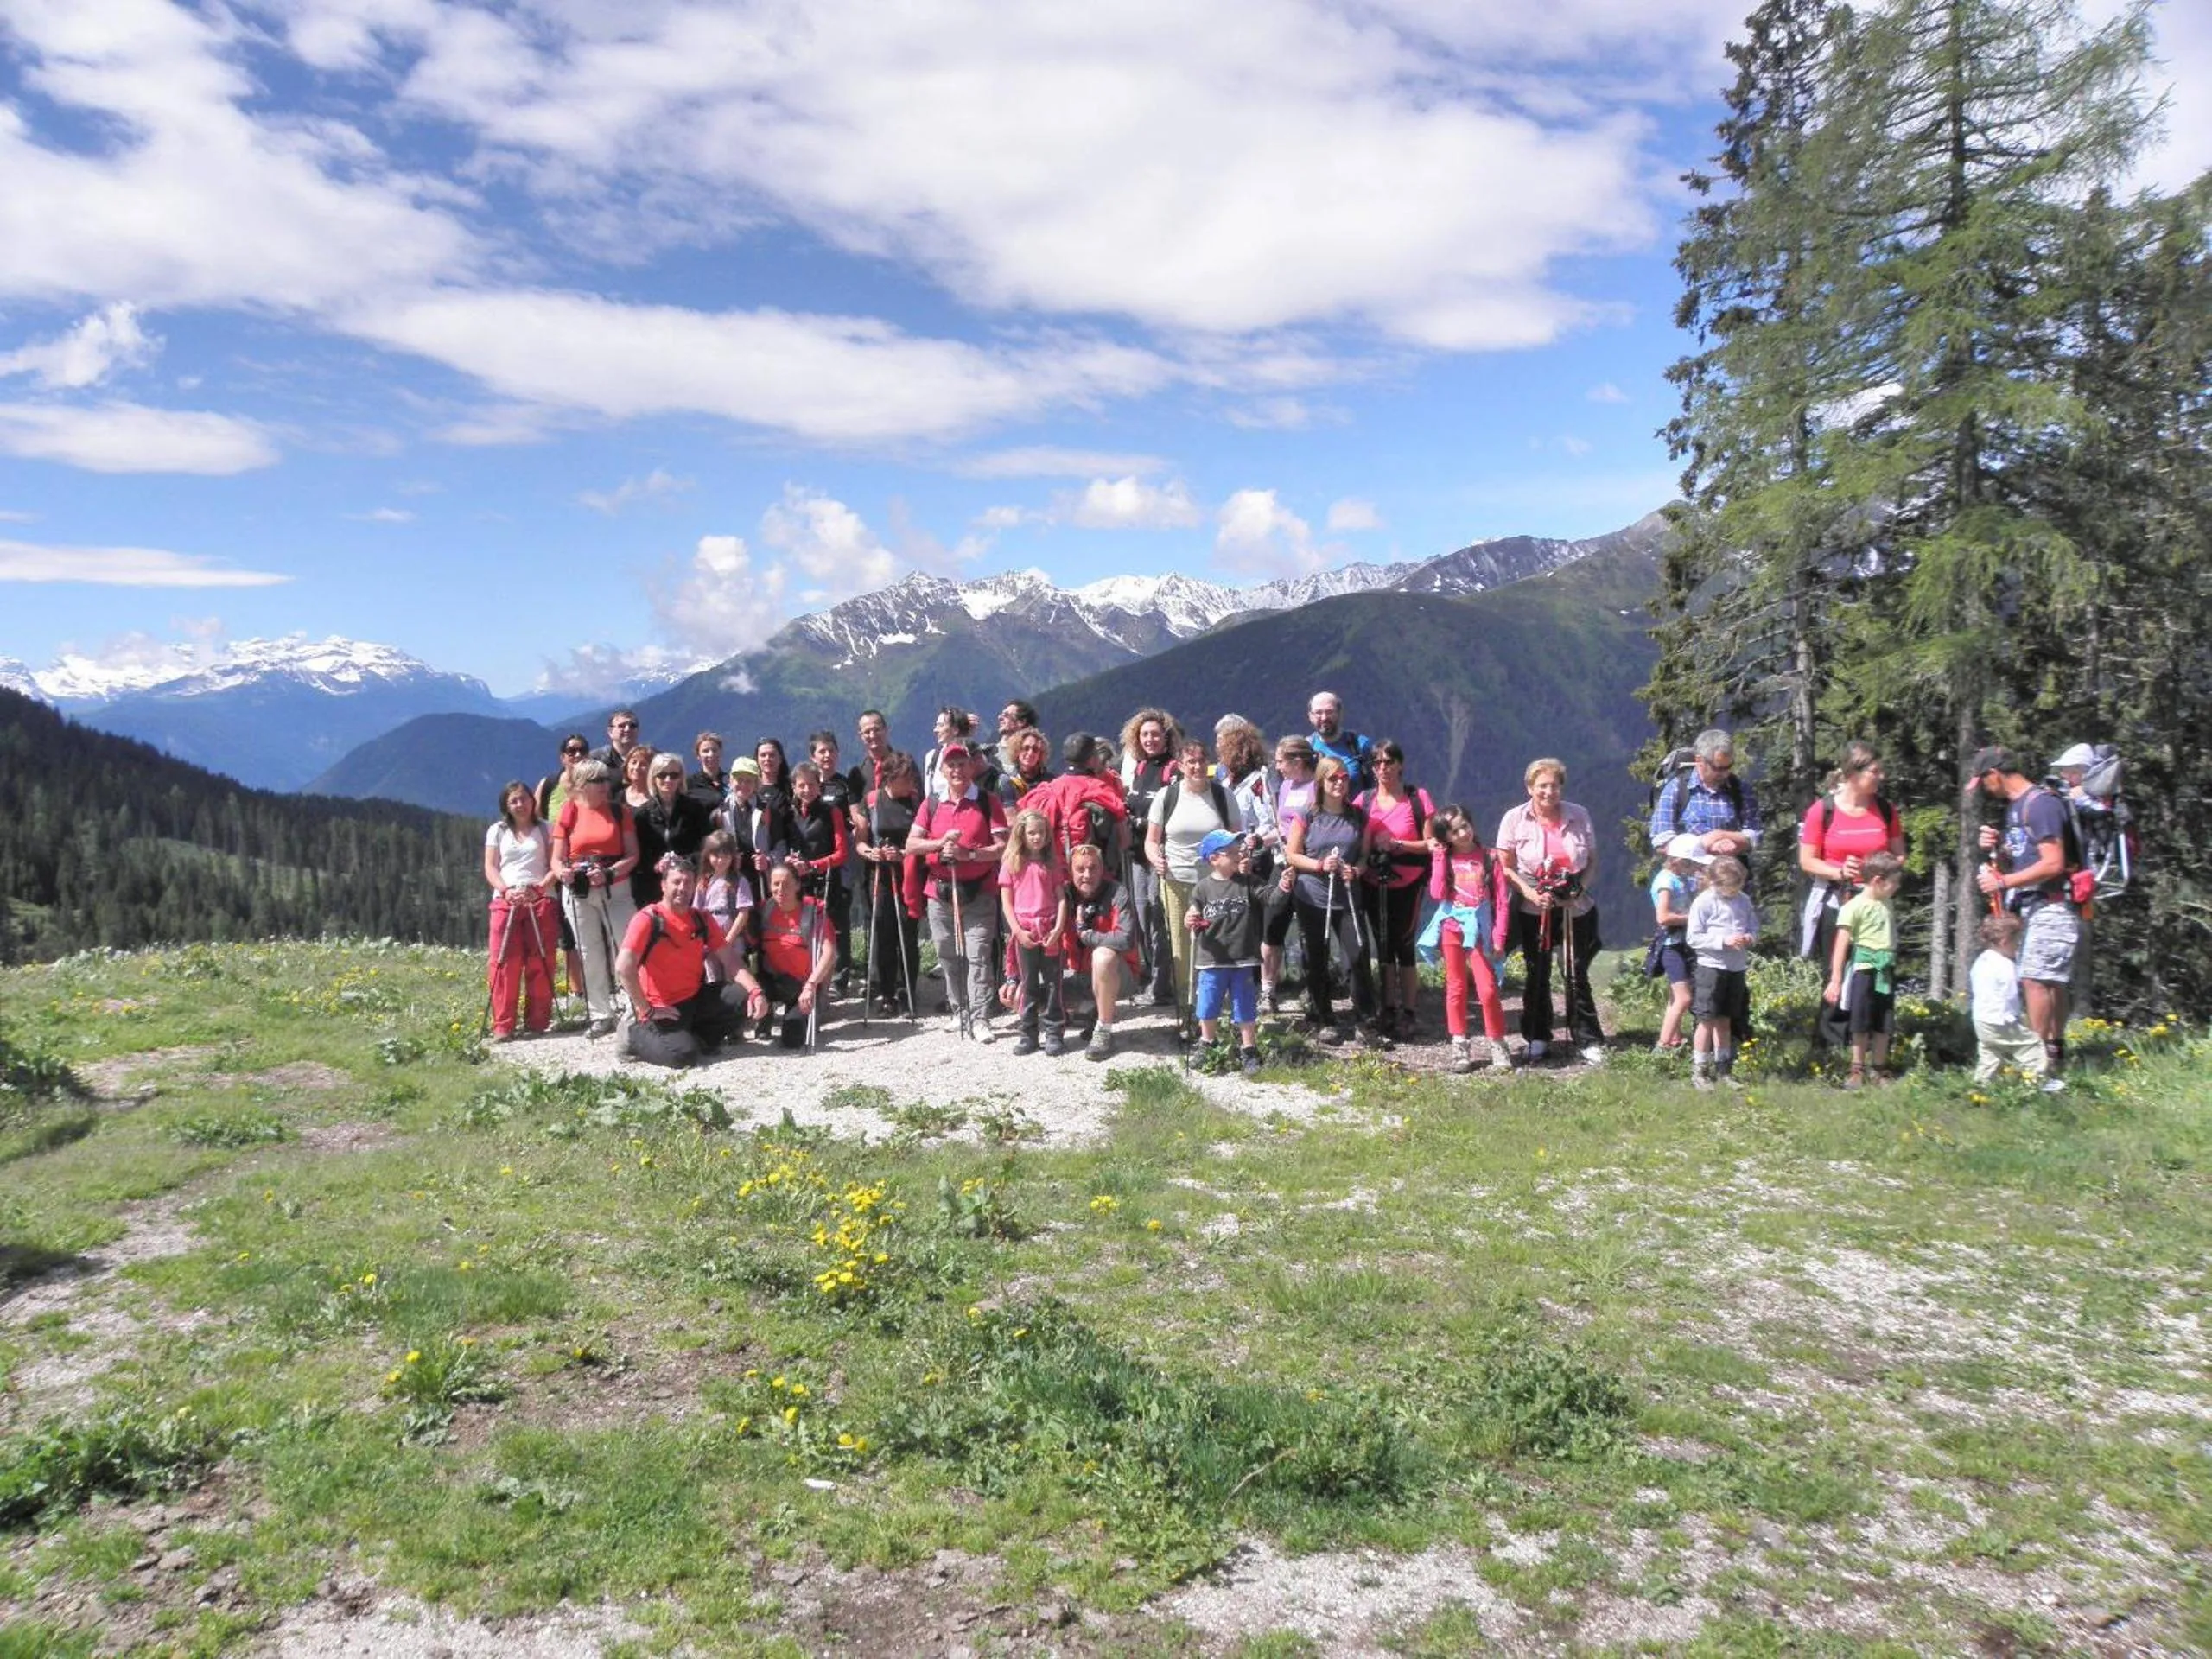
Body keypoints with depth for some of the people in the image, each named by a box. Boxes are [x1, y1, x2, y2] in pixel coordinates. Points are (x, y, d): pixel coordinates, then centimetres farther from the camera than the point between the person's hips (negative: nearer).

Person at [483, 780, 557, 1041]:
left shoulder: (544, 830, 12)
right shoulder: (497, 831, 15)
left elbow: (554, 865, 5)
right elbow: (490, 867, 8)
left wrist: (539, 888, -13)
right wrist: (506, 890, -11)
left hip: (540, 901, 0)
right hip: (505, 902, 0)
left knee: (540, 964, -4)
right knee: (505, 964, -7)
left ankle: (538, 1022, 2)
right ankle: (502, 1026, -7)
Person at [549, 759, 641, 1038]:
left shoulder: (620, 811, 2)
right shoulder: (569, 813, 3)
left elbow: (633, 855, -3)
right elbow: (557, 859, 3)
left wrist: (609, 873, -19)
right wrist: (562, 873, -19)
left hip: (615, 889, -1)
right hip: (578, 892, 1)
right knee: (590, 954, 6)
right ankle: (601, 1015, 15)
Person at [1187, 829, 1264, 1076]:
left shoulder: (1248, 883, -4)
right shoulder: (1202, 888, -3)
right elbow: (1196, 922, 3)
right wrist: (1190, 922, -19)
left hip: (1244, 961, 0)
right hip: (1211, 961, 0)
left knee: (1245, 1011, 9)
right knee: (1208, 1009, 14)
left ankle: (1248, 1051, 23)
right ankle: (1206, 1045, 35)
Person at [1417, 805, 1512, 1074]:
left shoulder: (1489, 858, -1)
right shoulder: (1445, 859, 4)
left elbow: (1502, 899, -2)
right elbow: (1437, 894, -11)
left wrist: (1499, 938, -7)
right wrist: (1438, 857, -9)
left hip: (1479, 927, -2)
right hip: (1451, 925, 2)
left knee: (1487, 989, -8)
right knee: (1456, 987, 7)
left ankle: (1497, 1044, 4)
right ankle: (1460, 1045, 13)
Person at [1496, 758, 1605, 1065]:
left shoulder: (1579, 816, -2)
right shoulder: (1514, 819, -6)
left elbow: (1592, 862, 5)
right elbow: (1505, 867, -3)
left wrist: (1580, 889, -13)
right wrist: (1529, 892, -18)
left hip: (1576, 909, 0)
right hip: (1533, 910, 0)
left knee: (1577, 975, 3)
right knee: (1535, 975, 9)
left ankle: (1590, 1041, 14)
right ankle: (1538, 1040, 21)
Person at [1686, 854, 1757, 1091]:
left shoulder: (1743, 901, 6)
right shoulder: (1703, 902, -10)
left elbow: (1754, 925, 17)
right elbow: (1693, 938, -12)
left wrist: (1751, 937, -6)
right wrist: (1723, 941, -20)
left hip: (1737, 968, 5)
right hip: (1711, 966, -5)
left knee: (1725, 1020, 15)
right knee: (1708, 1020, -2)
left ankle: (1723, 1068, 25)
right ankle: (1698, 1071, 6)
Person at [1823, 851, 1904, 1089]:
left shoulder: (1886, 904, 10)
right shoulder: (1854, 907, -11)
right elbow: (1841, 945, -13)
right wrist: (1835, 981, -16)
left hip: (1886, 972, 6)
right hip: (1864, 970, -6)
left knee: (1883, 1025, 11)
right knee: (1861, 1025, 1)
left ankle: (1880, 1071, 21)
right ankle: (1857, 1070, 12)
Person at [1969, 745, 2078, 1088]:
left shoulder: (2041, 803, -14)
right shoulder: (2014, 806, 16)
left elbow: (2053, 864, -20)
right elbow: (2015, 862, 22)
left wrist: (2003, 882, -16)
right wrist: (1995, 848, 3)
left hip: (2051, 907, -9)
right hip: (2032, 908, 9)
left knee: (2035, 979, -13)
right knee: (2051, 983, 11)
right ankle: (2055, 1064, 15)